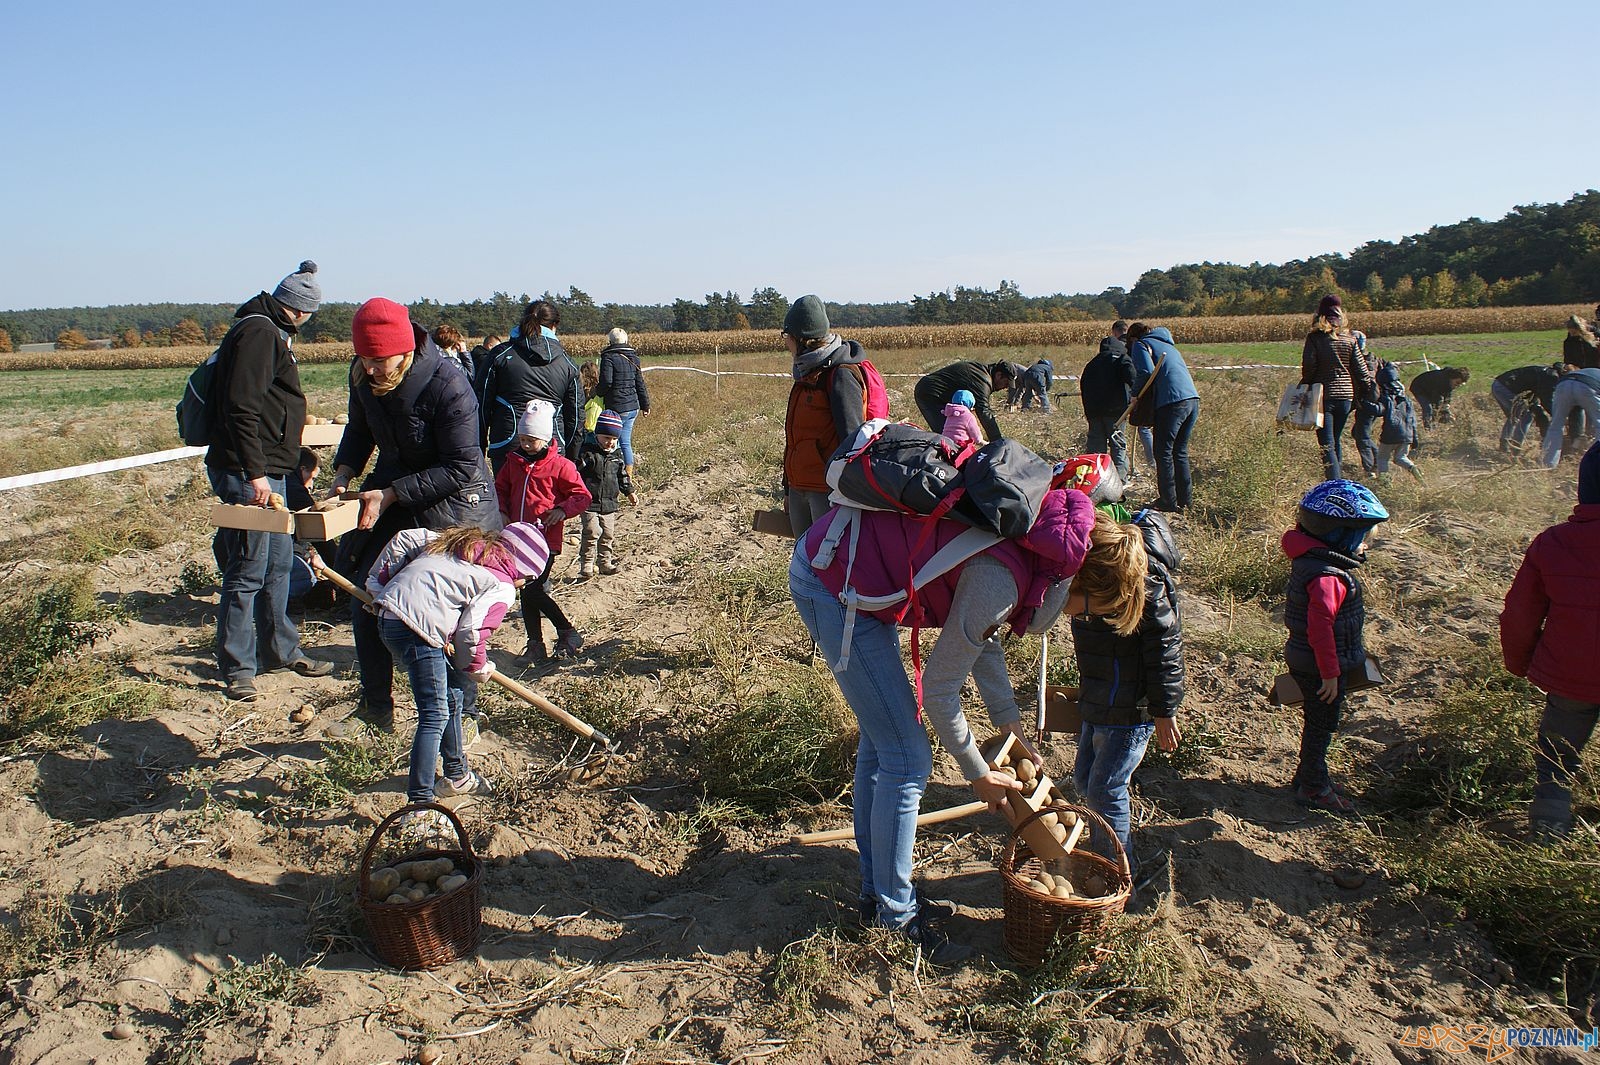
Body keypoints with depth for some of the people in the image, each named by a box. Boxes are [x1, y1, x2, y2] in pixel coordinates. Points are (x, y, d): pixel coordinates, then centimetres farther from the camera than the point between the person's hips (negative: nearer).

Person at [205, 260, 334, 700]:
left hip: (268, 471, 11)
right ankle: (236, 668, 5)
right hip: (249, 473, -11)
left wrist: (291, 455, 31)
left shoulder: (271, 332, 19)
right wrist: (255, 472, -24)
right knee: (248, 573, -4)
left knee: (279, 564, 17)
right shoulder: (258, 331, -13)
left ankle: (280, 650, 28)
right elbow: (240, 408, -22)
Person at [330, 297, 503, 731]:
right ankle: (376, 710, 22)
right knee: (365, 602, 7)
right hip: (392, 496, 7)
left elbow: (460, 468, -25)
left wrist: (390, 495, -27)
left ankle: (462, 712, 17)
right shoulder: (362, 376, -8)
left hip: (453, 504, -6)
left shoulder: (448, 387, -28)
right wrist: (344, 472, -7)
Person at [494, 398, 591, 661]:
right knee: (527, 590, 9)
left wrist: (564, 509, -20)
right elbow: (500, 488, 23)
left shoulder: (560, 465, -7)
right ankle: (535, 644, 20)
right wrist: (502, 511, 6)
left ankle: (568, 633, 4)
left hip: (546, 538, -6)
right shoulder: (513, 462, 9)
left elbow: (582, 495, -4)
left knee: (532, 591, -11)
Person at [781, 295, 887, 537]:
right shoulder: (807, 375, 15)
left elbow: (852, 439, -18)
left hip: (830, 492, -9)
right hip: (800, 489, 9)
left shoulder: (842, 375, -13)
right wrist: (788, 489, 24)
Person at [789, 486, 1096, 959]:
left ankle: (876, 890, 35)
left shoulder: (1024, 527, 0)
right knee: (907, 761, 0)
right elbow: (938, 689, -14)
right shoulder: (1001, 580, -25)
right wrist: (979, 774, 1)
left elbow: (981, 633, 15)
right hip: (834, 584, -9)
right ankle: (894, 909, 20)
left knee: (879, 743, 19)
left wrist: (1013, 727, 19)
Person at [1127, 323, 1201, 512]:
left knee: (1164, 453, 2)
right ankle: (1184, 500, 18)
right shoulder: (1168, 345, 29)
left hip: (1173, 402, -7)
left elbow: (1146, 371, -12)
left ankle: (1169, 502, 4)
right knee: (1180, 452, 16)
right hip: (1193, 399, 8)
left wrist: (1135, 394, 1)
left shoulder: (1140, 345, 5)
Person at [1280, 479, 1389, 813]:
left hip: (1306, 659, 9)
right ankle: (1313, 787, 25)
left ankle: (1310, 775, 38)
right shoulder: (1327, 576, -30)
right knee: (1322, 723, 8)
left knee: (1320, 722, 22)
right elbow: (1320, 627, -30)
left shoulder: (1312, 559, 2)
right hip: (1318, 667, -9)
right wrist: (1330, 673, -24)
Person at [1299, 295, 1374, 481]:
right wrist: (1367, 390, 17)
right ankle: (1340, 478, 24)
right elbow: (1361, 369, 6)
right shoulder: (1350, 338, 5)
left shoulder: (1315, 337, -7)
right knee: (1336, 440, 19)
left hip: (1324, 395, -4)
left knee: (1327, 445, -5)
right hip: (1346, 395, 4)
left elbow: (1308, 368, -9)